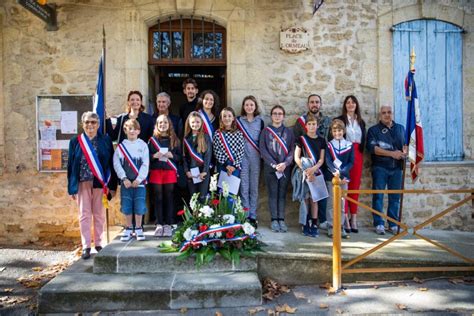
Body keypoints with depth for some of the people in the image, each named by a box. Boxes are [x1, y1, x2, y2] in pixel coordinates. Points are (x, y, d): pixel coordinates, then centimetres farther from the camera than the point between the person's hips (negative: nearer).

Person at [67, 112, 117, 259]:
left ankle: (98, 243, 21)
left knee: (99, 214, 8)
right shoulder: (75, 141, 5)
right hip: (82, 183, 1)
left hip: (100, 183, 0)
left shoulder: (105, 141, 2)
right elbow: (71, 164, 6)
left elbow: (111, 164, 2)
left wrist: (112, 186, -2)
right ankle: (86, 246, 9)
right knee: (84, 215, 3)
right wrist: (71, 187, 2)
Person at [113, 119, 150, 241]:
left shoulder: (143, 145, 1)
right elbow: (116, 164, -1)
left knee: (139, 206, 1)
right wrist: (124, 179, -9)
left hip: (139, 181, -1)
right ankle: (129, 229, 20)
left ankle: (138, 229, 16)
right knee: (126, 206, 6)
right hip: (126, 182, 1)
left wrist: (139, 179, -10)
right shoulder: (120, 146, 5)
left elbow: (145, 164, -3)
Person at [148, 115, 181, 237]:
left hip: (170, 171, 0)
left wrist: (172, 155, -12)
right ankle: (159, 224, 10)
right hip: (156, 171, 0)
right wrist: (154, 156, -14)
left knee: (169, 198, 2)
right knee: (158, 198, 2)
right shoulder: (152, 140, 6)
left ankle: (168, 224, 10)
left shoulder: (174, 139, 7)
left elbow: (179, 156, 7)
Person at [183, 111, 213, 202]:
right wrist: (187, 171, -5)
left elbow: (208, 155, -5)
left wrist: (204, 171, -12)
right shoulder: (186, 138, 8)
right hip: (190, 172, 2)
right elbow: (184, 156, 5)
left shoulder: (206, 137, 1)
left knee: (202, 197, 0)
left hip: (203, 172, -2)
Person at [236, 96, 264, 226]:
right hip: (242, 157, -1)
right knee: (244, 187, 0)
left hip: (255, 157, 1)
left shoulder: (260, 121, 8)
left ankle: (253, 216, 12)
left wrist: (262, 154, 3)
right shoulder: (238, 121, 5)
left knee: (254, 187, 4)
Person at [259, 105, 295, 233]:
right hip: (270, 167, -1)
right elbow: (263, 149, -3)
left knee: (282, 194, 3)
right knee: (273, 193, 1)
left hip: (285, 168, 1)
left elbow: (292, 150, 4)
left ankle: (281, 220, 7)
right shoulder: (265, 131, 6)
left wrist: (285, 163, -13)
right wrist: (274, 164, -13)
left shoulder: (288, 132, 10)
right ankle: (274, 220, 6)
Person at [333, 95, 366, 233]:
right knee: (344, 185, -8)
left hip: (358, 155, 5)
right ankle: (345, 218, -5)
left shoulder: (361, 122, 18)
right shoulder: (339, 120, 2)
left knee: (355, 186, 5)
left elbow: (364, 139, 21)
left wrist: (361, 151, 8)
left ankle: (353, 218, 10)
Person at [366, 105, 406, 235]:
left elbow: (406, 143, 17)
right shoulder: (374, 130, 4)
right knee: (378, 196, -3)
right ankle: (379, 224, 3)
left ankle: (393, 224, 12)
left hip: (396, 167, 3)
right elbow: (372, 147, -10)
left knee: (395, 197, 4)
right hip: (380, 167, -3)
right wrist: (391, 153, -15)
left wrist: (404, 152, -7)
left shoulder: (400, 128, 17)